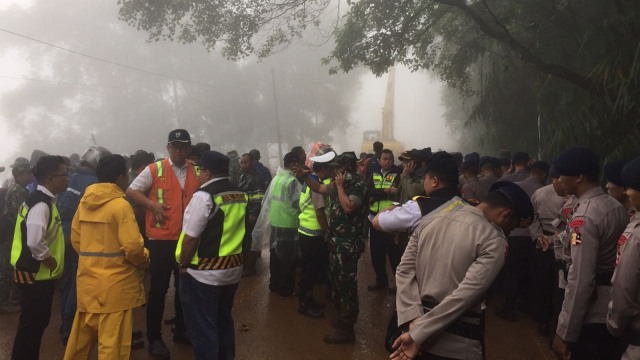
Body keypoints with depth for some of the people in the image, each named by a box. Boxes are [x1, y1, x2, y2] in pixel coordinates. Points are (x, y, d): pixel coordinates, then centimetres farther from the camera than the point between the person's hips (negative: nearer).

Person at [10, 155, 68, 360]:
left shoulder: (45, 200, 10)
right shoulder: (41, 204, -22)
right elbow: (35, 242, -31)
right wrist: (50, 262, -17)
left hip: (40, 274, 10)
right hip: (35, 275, -10)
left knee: (38, 322, 19)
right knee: (31, 325, 2)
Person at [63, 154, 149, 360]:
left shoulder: (84, 202, 7)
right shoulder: (120, 204, -14)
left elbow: (75, 239, 11)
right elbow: (132, 246, -19)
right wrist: (143, 261, -1)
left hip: (88, 279, 7)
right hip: (115, 283, -7)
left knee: (82, 334, 22)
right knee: (113, 341, 2)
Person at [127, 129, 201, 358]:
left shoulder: (197, 172, 4)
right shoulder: (155, 170, -5)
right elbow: (131, 190, -2)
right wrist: (152, 204, -16)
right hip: (161, 239, -4)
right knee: (158, 289, 4)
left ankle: (181, 330, 33)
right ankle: (154, 338, 17)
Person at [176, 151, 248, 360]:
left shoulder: (204, 196, -17)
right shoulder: (242, 196, 4)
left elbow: (190, 238, -17)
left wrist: (184, 264, -4)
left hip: (203, 273, -7)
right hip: (233, 269, 8)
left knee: (203, 328, 6)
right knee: (224, 321, 22)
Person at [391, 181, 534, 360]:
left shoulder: (431, 219, 3)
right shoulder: (494, 241, -15)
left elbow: (404, 271, -1)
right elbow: (465, 295, -23)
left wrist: (414, 319, -9)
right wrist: (418, 334, -20)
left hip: (420, 330, 6)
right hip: (458, 344, -5)